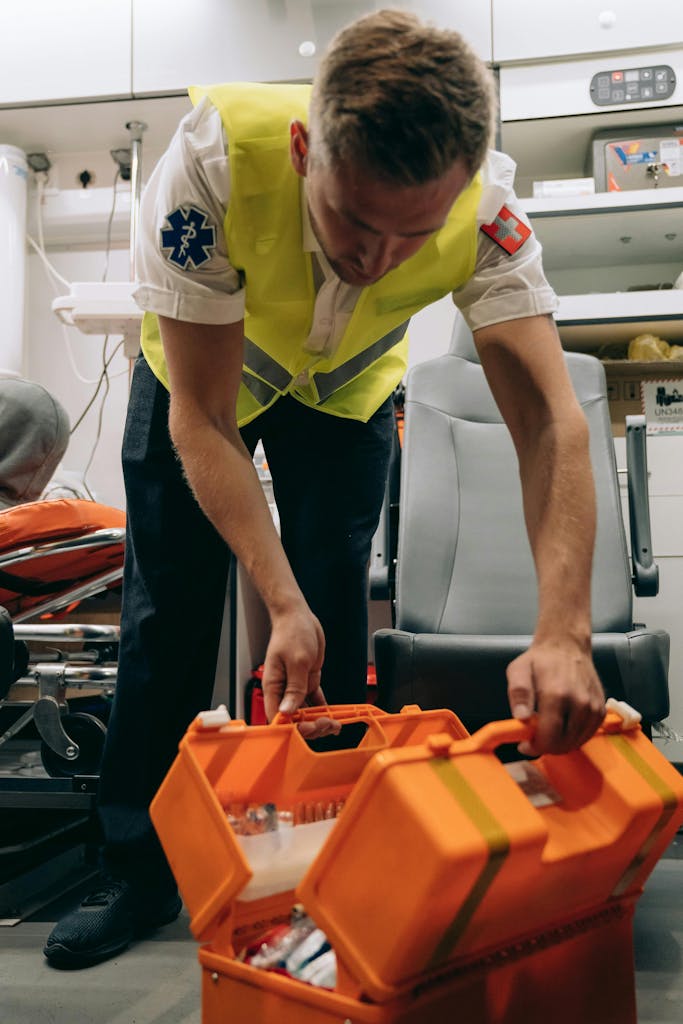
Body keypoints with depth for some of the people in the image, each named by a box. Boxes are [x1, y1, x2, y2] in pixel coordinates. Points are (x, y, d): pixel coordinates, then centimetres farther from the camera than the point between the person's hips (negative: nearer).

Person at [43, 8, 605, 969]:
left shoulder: (483, 209, -34)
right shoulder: (218, 152, -39)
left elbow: (553, 422, -37)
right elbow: (203, 417, -34)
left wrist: (563, 633, -50)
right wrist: (282, 603, -41)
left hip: (347, 387, 1)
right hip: (203, 370, 0)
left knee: (334, 618, -6)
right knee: (168, 614, -1)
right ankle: (139, 872, 16)